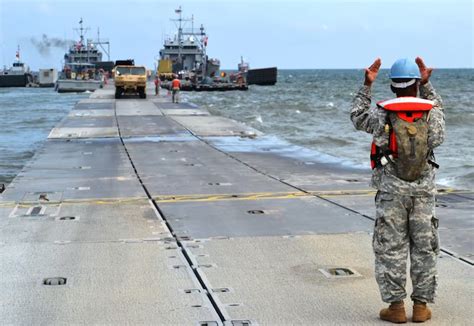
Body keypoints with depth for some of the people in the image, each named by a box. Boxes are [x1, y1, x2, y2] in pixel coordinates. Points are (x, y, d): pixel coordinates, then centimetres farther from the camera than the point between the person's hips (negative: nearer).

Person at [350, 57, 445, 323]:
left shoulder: (383, 116, -9)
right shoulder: (431, 116, -4)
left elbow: (358, 117, 12)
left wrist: (367, 85, 14)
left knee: (391, 248, 5)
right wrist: (427, 83, 21)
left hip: (391, 191, -2)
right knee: (424, 248, 9)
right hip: (424, 191, 2)